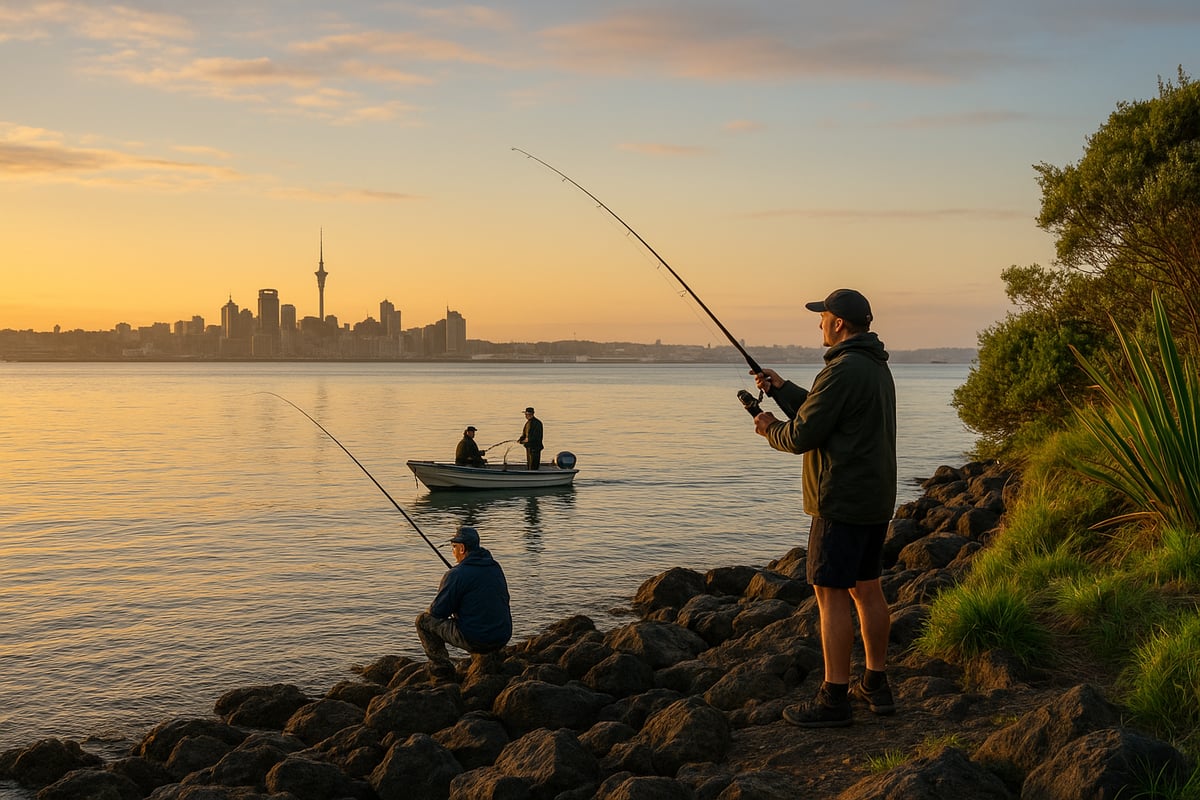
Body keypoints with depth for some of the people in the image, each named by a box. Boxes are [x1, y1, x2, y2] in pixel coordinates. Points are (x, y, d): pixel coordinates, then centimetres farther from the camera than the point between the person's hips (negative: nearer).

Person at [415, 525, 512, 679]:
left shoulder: (457, 574, -12)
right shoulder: (496, 568, 9)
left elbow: (437, 612, -9)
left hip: (475, 640, -7)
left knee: (423, 620, 7)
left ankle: (441, 665, 3)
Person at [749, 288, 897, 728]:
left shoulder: (843, 371, -19)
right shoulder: (877, 367, 14)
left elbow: (802, 435, -17)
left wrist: (771, 429, 3)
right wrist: (783, 389, 22)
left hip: (843, 502, -10)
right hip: (875, 499, 10)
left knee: (831, 594, -5)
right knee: (867, 588, 16)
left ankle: (834, 699, -2)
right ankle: (876, 684, 24)